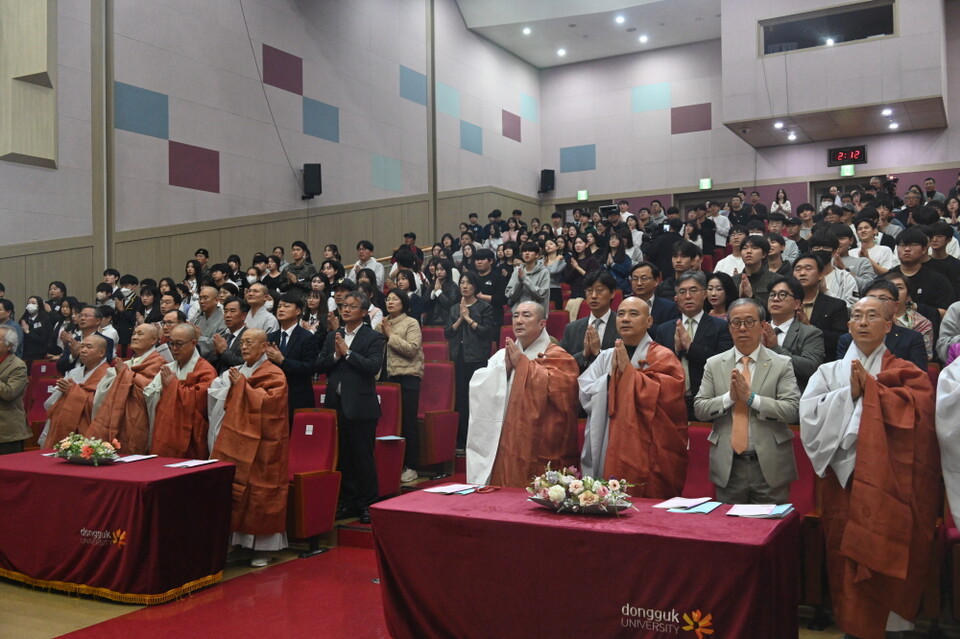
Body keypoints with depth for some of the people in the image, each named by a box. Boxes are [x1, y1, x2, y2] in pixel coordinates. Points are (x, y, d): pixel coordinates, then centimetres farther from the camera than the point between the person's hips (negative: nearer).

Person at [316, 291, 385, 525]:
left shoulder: (373, 338, -3)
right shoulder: (332, 337, 14)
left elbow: (373, 366, -18)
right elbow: (319, 366, 6)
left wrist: (347, 352, -16)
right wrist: (335, 355, -10)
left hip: (360, 406, -5)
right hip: (336, 404, 5)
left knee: (363, 457, 1)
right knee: (342, 457, 11)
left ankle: (367, 504, 12)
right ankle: (348, 501, 22)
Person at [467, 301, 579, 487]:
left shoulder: (557, 357, -2)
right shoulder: (503, 354, 15)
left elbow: (557, 387, -21)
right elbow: (477, 385, 5)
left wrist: (522, 364, -11)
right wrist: (505, 366, -8)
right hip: (503, 447, 5)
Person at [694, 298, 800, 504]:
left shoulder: (782, 364, 0)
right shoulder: (714, 364, 6)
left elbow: (792, 410, -10)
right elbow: (699, 409, 1)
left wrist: (751, 398, -18)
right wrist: (729, 397, -14)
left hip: (770, 466, -2)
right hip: (728, 466, 2)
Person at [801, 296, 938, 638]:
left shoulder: (907, 373, 7)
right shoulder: (829, 372, 9)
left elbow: (919, 411, -12)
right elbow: (810, 416, -5)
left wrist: (870, 386, -11)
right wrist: (850, 392, -13)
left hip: (891, 483, -1)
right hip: (844, 480, 1)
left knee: (889, 559, 0)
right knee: (848, 561, 5)